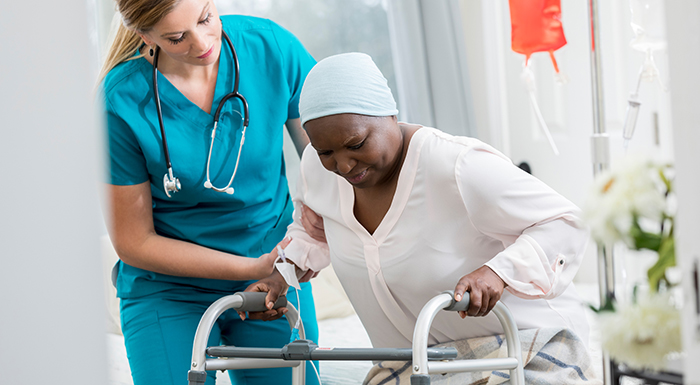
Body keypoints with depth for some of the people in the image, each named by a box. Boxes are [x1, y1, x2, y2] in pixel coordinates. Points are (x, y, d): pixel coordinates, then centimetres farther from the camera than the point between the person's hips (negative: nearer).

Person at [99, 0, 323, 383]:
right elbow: (134, 242, -12)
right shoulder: (121, 103, -19)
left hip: (274, 273, 3)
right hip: (168, 291, -2)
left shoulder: (271, 46, -12)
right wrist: (253, 268, -19)